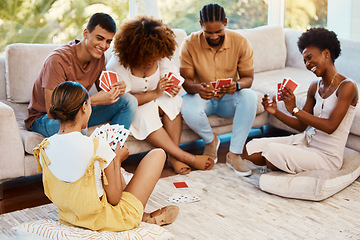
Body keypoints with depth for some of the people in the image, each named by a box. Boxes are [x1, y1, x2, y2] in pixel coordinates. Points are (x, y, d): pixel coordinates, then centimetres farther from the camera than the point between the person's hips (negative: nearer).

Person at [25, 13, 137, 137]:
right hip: (43, 118, -7)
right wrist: (94, 100, -37)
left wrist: (116, 89, -17)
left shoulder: (98, 56, -5)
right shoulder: (57, 60, -28)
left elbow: (103, 91, 8)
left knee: (129, 101, -7)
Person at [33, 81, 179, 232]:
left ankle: (143, 215, 33)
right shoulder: (98, 147, -28)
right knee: (158, 154, 8)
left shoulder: (44, 149, -10)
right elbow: (114, 199, -19)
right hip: (107, 221, -6)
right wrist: (117, 160, -3)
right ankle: (149, 218, 26)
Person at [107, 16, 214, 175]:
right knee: (146, 114, -38)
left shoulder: (160, 58, -6)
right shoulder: (118, 65, -22)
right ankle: (185, 157, -34)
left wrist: (175, 87, -26)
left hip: (154, 102, 5)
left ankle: (174, 157, -30)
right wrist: (155, 93, -35)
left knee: (173, 101, -27)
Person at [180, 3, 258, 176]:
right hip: (201, 97, -1)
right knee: (188, 111, -36)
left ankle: (234, 154, -24)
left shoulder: (240, 42, -11)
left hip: (228, 99, 1)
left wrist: (237, 85, -34)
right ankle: (210, 140, 0)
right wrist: (197, 88, -38)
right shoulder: (190, 43, -13)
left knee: (250, 97, -32)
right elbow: (185, 80, -13)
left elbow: (248, 78, -9)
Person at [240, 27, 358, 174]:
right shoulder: (314, 87, 9)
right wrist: (276, 112, -6)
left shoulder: (347, 86, -14)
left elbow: (330, 126, -22)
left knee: (272, 152, -28)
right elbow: (302, 126, 10)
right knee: (250, 149, -8)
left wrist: (295, 110, -23)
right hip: (305, 141, 7)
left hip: (326, 156, -7)